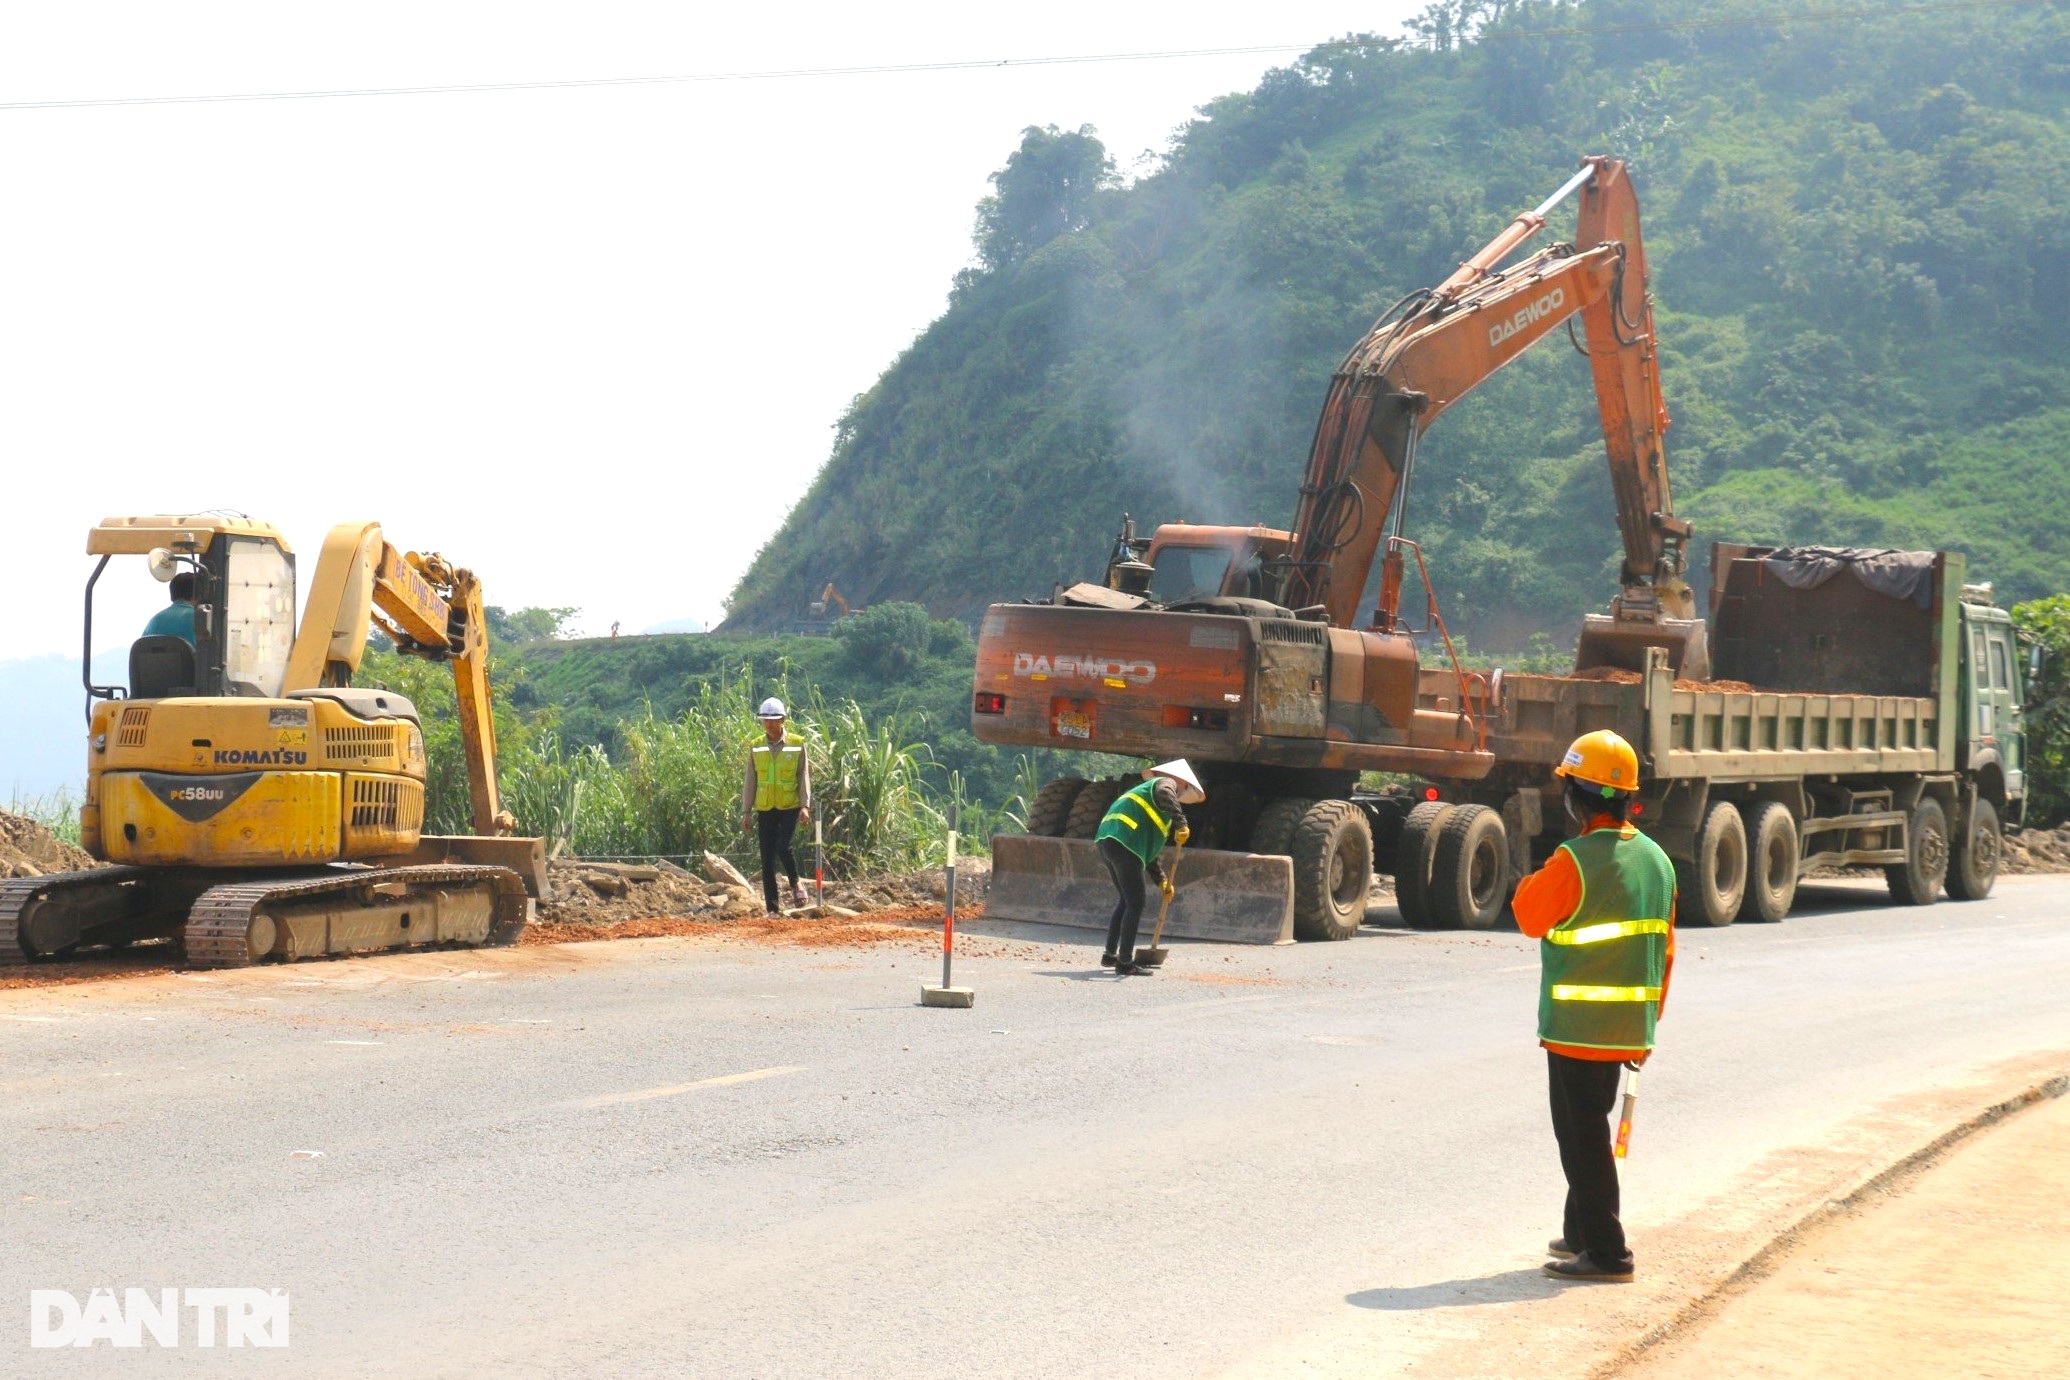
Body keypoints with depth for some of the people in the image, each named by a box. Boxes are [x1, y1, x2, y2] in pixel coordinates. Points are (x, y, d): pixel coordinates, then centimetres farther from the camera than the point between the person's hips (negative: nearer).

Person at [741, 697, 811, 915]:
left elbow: (804, 777, -1)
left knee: (783, 847, -22)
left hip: (790, 808, -3)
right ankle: (773, 909, 6)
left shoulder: (797, 745, 1)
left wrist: (805, 806, -12)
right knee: (767, 860, 1)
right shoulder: (756, 748, 7)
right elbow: (750, 782, 9)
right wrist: (746, 812, 5)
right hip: (765, 810, 3)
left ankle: (795, 884, 7)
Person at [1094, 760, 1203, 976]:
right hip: (1125, 845, -10)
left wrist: (1161, 879, 29)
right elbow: (1165, 795, -21)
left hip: (1107, 841, 10)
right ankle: (1125, 962, -8)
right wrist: (1181, 823, -28)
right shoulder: (1166, 783, 8)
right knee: (1135, 904, -7)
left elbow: (1148, 849, 34)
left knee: (1127, 900, 22)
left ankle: (1110, 954, 25)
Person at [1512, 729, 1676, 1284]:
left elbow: (1531, 918, -4)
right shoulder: (1655, 859, 6)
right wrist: (1648, 1023, 19)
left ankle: (1604, 1253, 1)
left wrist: (1530, 882, 15)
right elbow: (1664, 951, 12)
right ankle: (1582, 1233, 30)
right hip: (1628, 1028, 8)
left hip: (1576, 1027, -8)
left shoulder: (1574, 861, -19)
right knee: (1591, 1129, 20)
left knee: (1582, 1138, 0)